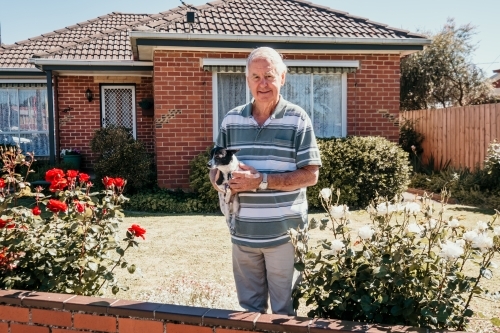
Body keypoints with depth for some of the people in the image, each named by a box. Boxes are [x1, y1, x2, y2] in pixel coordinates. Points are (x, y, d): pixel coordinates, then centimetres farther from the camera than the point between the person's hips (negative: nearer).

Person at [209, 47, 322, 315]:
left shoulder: (297, 119, -6)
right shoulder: (231, 120, 6)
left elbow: (310, 175, -10)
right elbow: (215, 169, 11)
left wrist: (262, 181, -19)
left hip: (284, 232, -3)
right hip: (243, 232, 4)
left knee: (285, 311, 12)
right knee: (249, 309, 19)